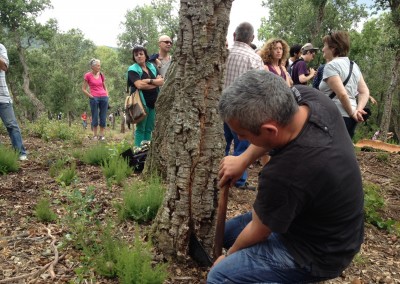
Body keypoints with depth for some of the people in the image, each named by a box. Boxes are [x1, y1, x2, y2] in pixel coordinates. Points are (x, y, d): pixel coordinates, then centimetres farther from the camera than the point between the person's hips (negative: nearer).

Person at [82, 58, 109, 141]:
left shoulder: (101, 75, 10)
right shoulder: (88, 75, -1)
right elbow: (84, 89, 1)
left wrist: (107, 95, 8)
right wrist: (91, 96, -7)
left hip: (104, 98, 4)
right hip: (94, 98, -4)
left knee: (103, 117, 5)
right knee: (95, 117, 2)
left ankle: (101, 135, 13)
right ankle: (95, 135, 11)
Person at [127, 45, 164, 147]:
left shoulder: (152, 67, 14)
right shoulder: (133, 69, -4)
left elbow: (162, 81, 3)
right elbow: (139, 85, -18)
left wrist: (150, 81, -15)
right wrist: (156, 83, -6)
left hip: (153, 102, 5)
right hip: (142, 102, -5)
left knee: (149, 129, 9)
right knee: (141, 129, -2)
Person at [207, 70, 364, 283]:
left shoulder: (283, 175, -39)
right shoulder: (307, 96, -19)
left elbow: (257, 232, -18)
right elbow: (277, 128, 5)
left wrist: (229, 255, 2)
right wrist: (243, 160, -5)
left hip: (318, 250, -8)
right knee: (229, 231, 17)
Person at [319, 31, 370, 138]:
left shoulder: (331, 66, -11)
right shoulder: (353, 65, 16)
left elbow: (342, 94, -20)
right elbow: (365, 92, 12)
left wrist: (351, 113, -7)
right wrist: (358, 110, 0)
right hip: (351, 119, 9)